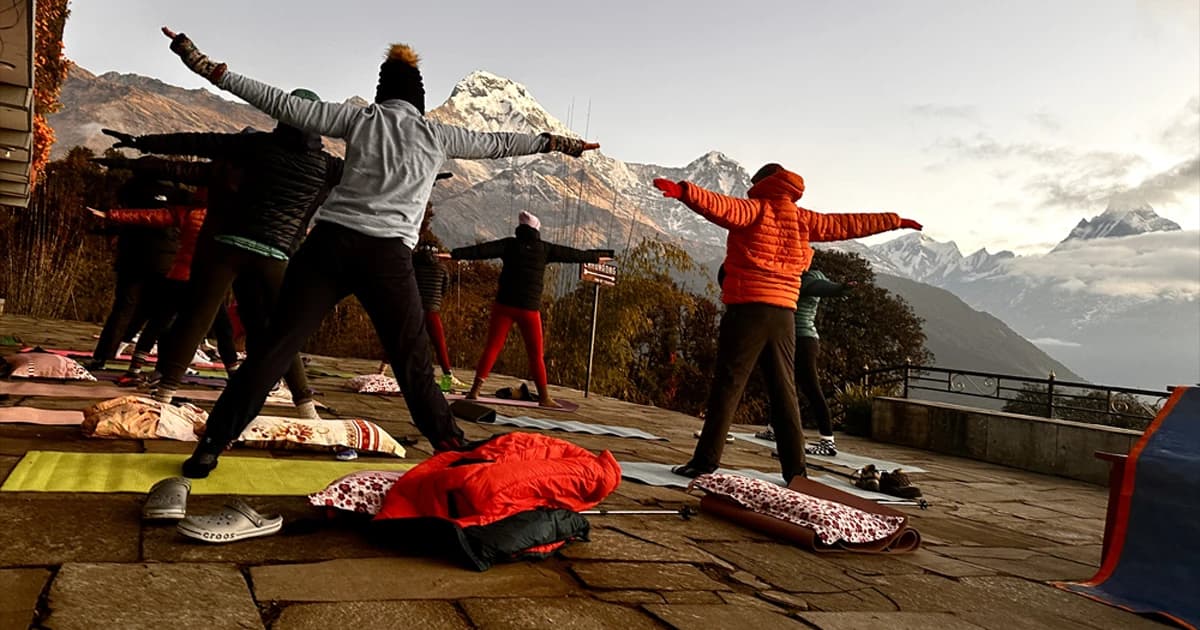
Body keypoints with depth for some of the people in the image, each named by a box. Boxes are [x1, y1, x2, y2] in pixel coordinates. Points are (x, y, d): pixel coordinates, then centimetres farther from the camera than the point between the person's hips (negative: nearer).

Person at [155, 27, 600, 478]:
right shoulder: (437, 135, 12)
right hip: (387, 257, -1)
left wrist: (209, 69, 14)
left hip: (330, 243, 1)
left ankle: (211, 446, 4)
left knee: (276, 347, 3)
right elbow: (499, 144, 22)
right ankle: (452, 452, 12)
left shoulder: (359, 118, 13)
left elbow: (284, 105, 10)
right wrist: (557, 142, 35)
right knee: (414, 367, 7)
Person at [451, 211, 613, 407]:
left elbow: (481, 250, -9)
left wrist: (454, 254, -11)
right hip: (530, 308, 0)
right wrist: (597, 256, 27)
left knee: (492, 348, 3)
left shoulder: (510, 244, 2)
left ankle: (475, 389, -7)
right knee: (536, 355, 9)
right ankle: (544, 396, 11)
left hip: (504, 304, 1)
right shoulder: (544, 248, 3)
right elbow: (574, 254, 13)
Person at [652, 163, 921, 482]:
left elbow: (721, 207, -20)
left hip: (748, 308, -5)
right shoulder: (801, 218, 15)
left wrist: (683, 191, -34)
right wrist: (895, 221, 37)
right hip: (784, 313, 5)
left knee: (727, 384, -4)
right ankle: (795, 470, 13)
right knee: (785, 393, 11)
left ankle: (705, 462, -7)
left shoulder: (754, 208, 2)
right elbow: (850, 224, 24)